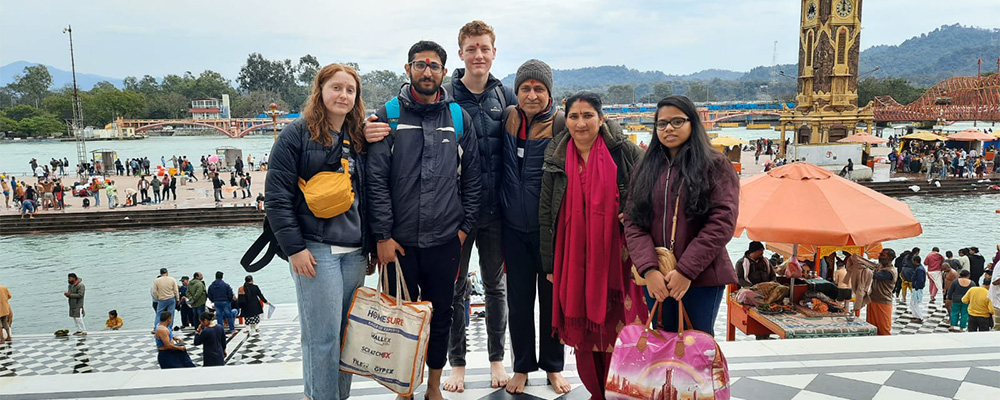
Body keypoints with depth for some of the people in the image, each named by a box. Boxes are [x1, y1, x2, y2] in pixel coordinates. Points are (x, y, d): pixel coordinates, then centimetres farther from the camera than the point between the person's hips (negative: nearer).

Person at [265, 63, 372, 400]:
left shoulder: (358, 140, 15)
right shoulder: (297, 135, -2)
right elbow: (276, 195, -7)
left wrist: (370, 246, 14)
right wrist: (294, 248, -13)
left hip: (354, 252, 6)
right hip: (315, 251, -5)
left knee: (348, 332, 9)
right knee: (323, 336, -4)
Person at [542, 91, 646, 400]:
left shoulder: (624, 152, -1)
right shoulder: (556, 161, 6)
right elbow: (546, 215, 10)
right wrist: (549, 264, 9)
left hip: (615, 259, -2)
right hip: (573, 262, 2)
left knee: (616, 330, 0)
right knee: (582, 332, 7)